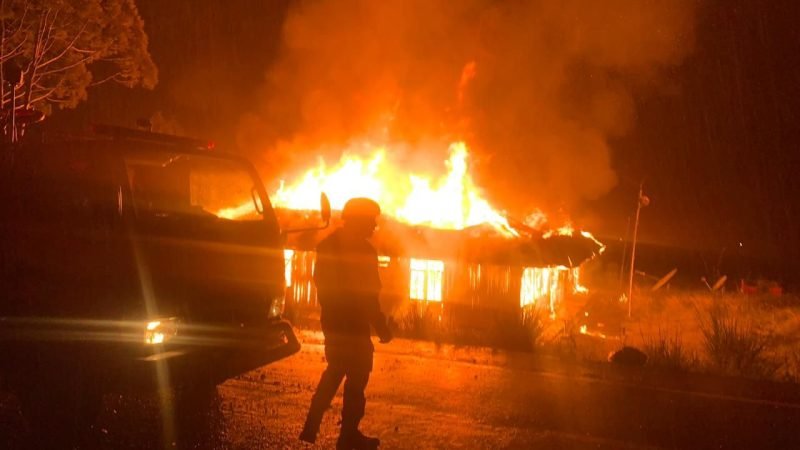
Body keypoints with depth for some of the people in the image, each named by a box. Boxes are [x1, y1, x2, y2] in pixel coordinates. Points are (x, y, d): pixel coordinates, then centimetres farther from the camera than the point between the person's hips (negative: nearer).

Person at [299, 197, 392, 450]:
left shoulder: (328, 245, 7)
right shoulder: (363, 250, -17)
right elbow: (367, 295, -17)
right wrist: (382, 327, -9)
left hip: (332, 322, 8)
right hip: (353, 325, -8)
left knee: (335, 372, 21)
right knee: (356, 377, 3)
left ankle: (312, 428, 20)